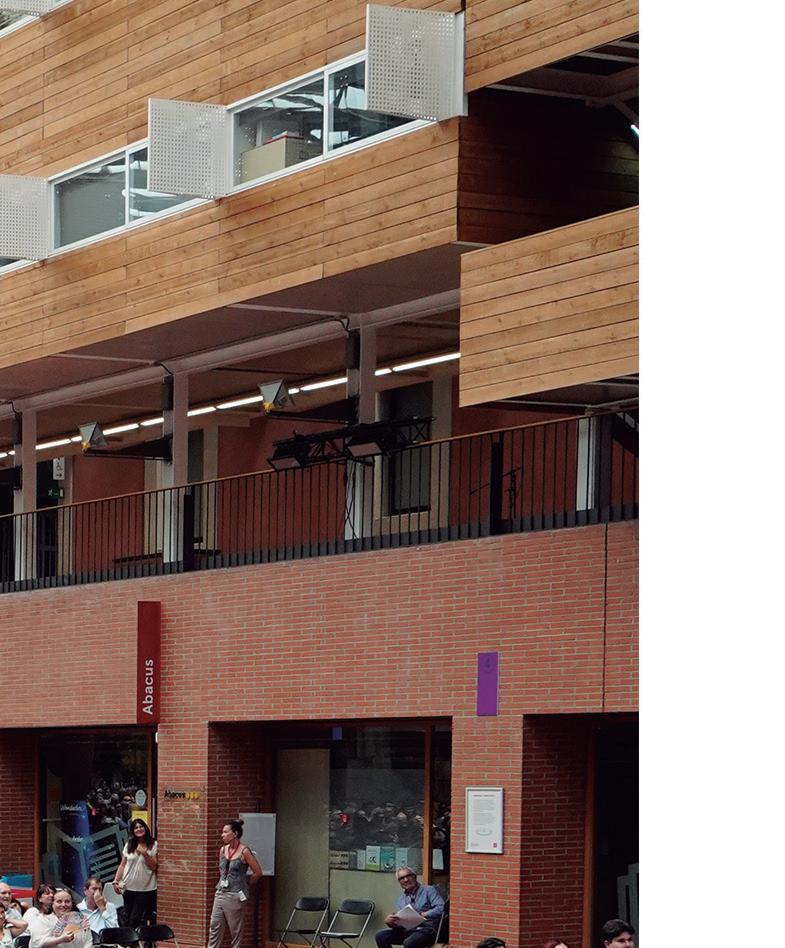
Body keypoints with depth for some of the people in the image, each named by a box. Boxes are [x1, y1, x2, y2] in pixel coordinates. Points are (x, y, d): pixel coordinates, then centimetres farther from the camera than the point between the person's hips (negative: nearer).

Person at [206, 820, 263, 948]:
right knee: (215, 927, 5)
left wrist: (246, 884, 2)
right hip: (220, 893, 6)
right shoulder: (223, 850, 7)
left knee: (235, 930, 2)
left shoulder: (244, 852, -12)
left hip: (235, 896, -6)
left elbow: (258, 872, -8)